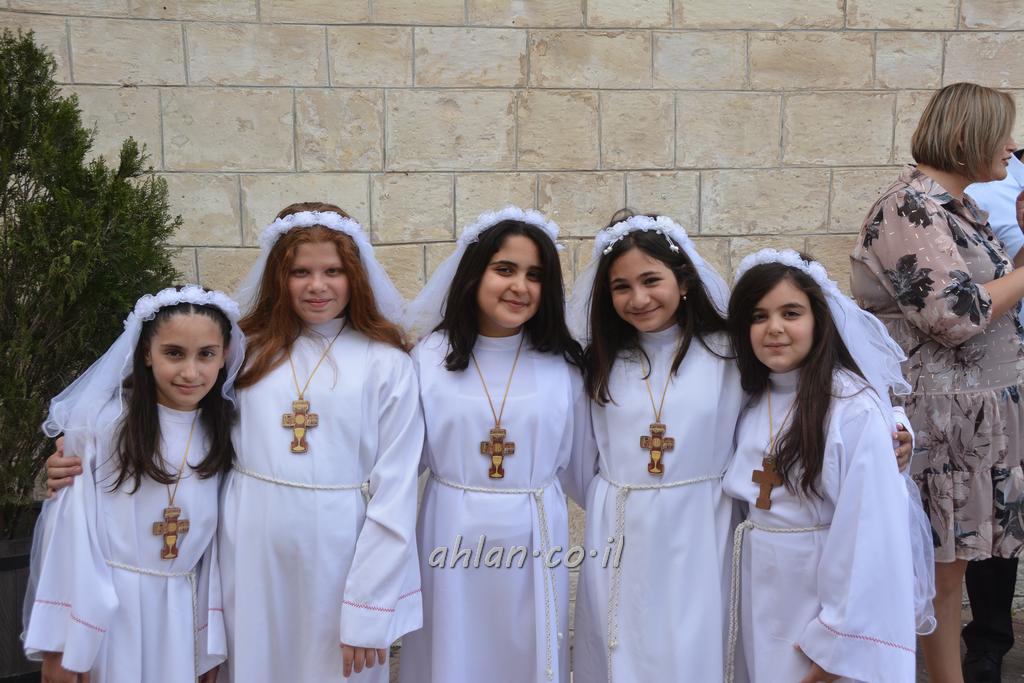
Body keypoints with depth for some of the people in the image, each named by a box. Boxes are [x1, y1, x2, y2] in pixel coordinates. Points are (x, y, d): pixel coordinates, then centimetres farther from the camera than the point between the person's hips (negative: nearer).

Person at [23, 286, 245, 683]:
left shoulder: (224, 430, 0)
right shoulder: (100, 422, -14)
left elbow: (220, 540, 5)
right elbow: (70, 530, -11)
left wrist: (213, 643, 8)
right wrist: (58, 645, -9)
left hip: (183, 615, 4)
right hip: (105, 611, -3)